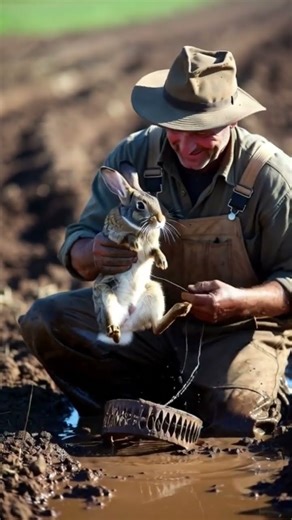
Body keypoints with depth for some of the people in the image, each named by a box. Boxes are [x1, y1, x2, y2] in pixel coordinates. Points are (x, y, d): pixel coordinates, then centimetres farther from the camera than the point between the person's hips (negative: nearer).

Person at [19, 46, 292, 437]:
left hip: (238, 328, -4)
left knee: (232, 421, -32)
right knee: (44, 322, -17)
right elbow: (76, 245, -5)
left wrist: (241, 301, -34)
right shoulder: (133, 157, -8)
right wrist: (92, 255, -31)